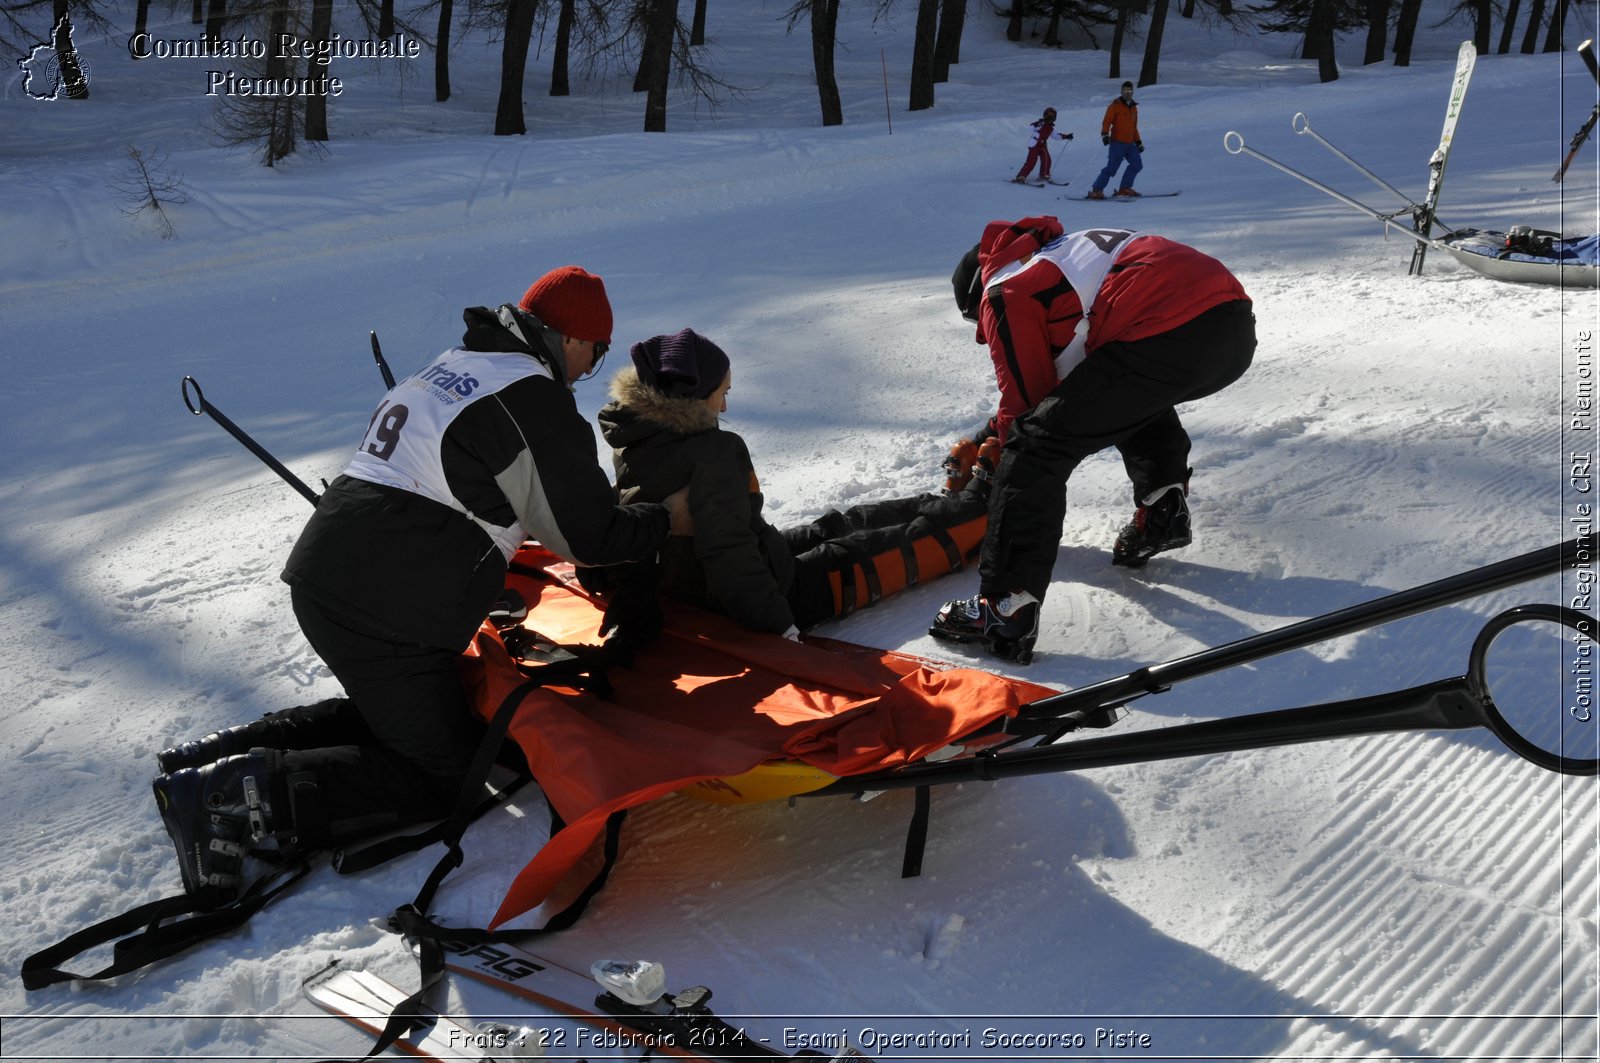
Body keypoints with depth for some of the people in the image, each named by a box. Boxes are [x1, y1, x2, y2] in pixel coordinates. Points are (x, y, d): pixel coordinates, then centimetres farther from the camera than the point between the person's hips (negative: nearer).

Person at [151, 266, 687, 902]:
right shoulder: (535, 401, -10)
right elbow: (592, 539, -5)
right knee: (447, 777, 2)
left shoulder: (451, 368, 18)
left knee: (392, 712, 28)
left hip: (319, 577, 9)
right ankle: (247, 797, -11)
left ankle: (227, 754, 14)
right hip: (385, 616, -9)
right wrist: (666, 517, 11)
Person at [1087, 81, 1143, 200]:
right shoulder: (1115, 106, -2)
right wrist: (1104, 134, -27)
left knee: (1137, 165, -1)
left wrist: (1138, 142, 24)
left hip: (1130, 143, 7)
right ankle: (1096, 190, -9)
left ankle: (1124, 189, 8)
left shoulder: (1134, 108, 19)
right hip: (1117, 142, -7)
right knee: (1111, 168, -13)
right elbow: (1107, 121, -10)